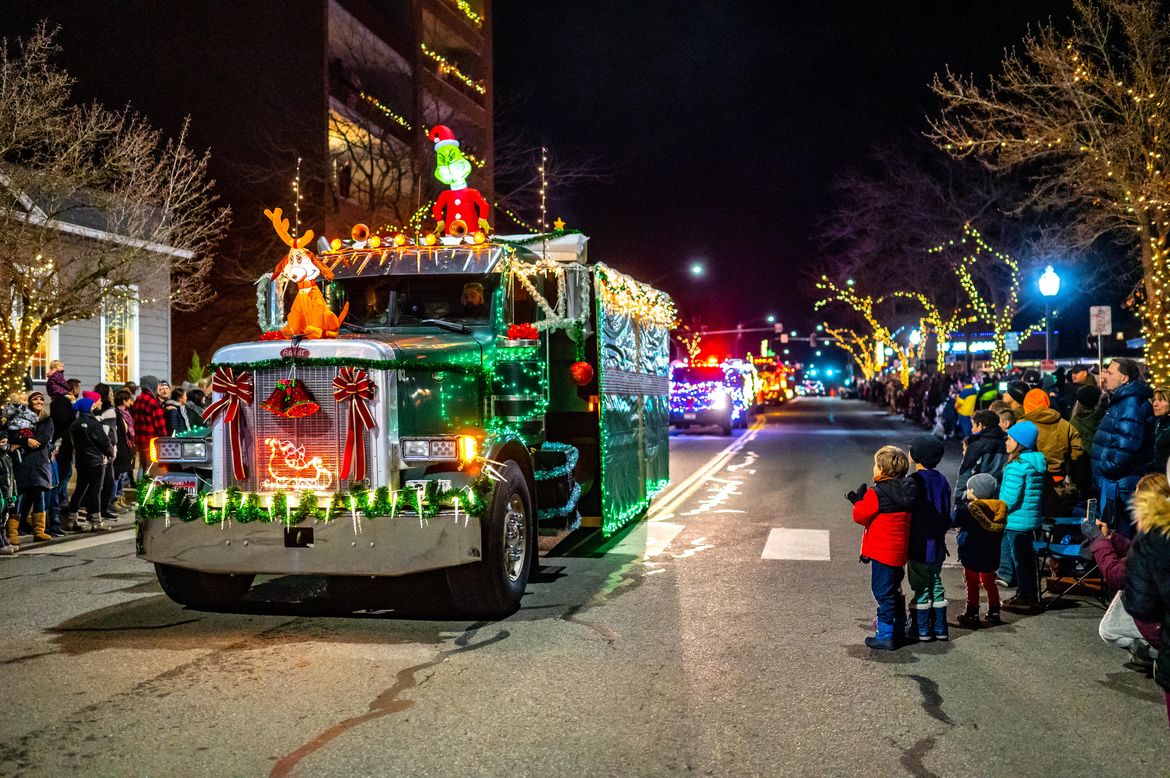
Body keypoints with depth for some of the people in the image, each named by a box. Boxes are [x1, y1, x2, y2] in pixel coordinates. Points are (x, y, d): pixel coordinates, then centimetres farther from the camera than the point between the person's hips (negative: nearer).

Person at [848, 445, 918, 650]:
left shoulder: (877, 494, -20)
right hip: (899, 551, 8)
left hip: (882, 551, -8)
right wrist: (862, 500, 12)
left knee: (883, 593, 0)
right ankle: (898, 630, 34)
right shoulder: (905, 491, 4)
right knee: (894, 591, 22)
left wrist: (859, 500, 3)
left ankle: (885, 635, 5)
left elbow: (861, 516, -11)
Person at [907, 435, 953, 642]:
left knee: (921, 586, 1)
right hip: (938, 543, 6)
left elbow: (908, 513, -15)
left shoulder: (915, 481, -16)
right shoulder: (942, 480, 4)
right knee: (936, 584, 15)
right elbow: (947, 515, 11)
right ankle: (940, 628, 20)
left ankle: (921, 629, 7)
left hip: (919, 545, -6)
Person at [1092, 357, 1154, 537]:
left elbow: (1126, 443, -28)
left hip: (1122, 486, -11)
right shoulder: (1121, 400, 16)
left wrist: (1108, 467, -19)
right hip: (1114, 482, 11)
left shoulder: (1131, 403, -19)